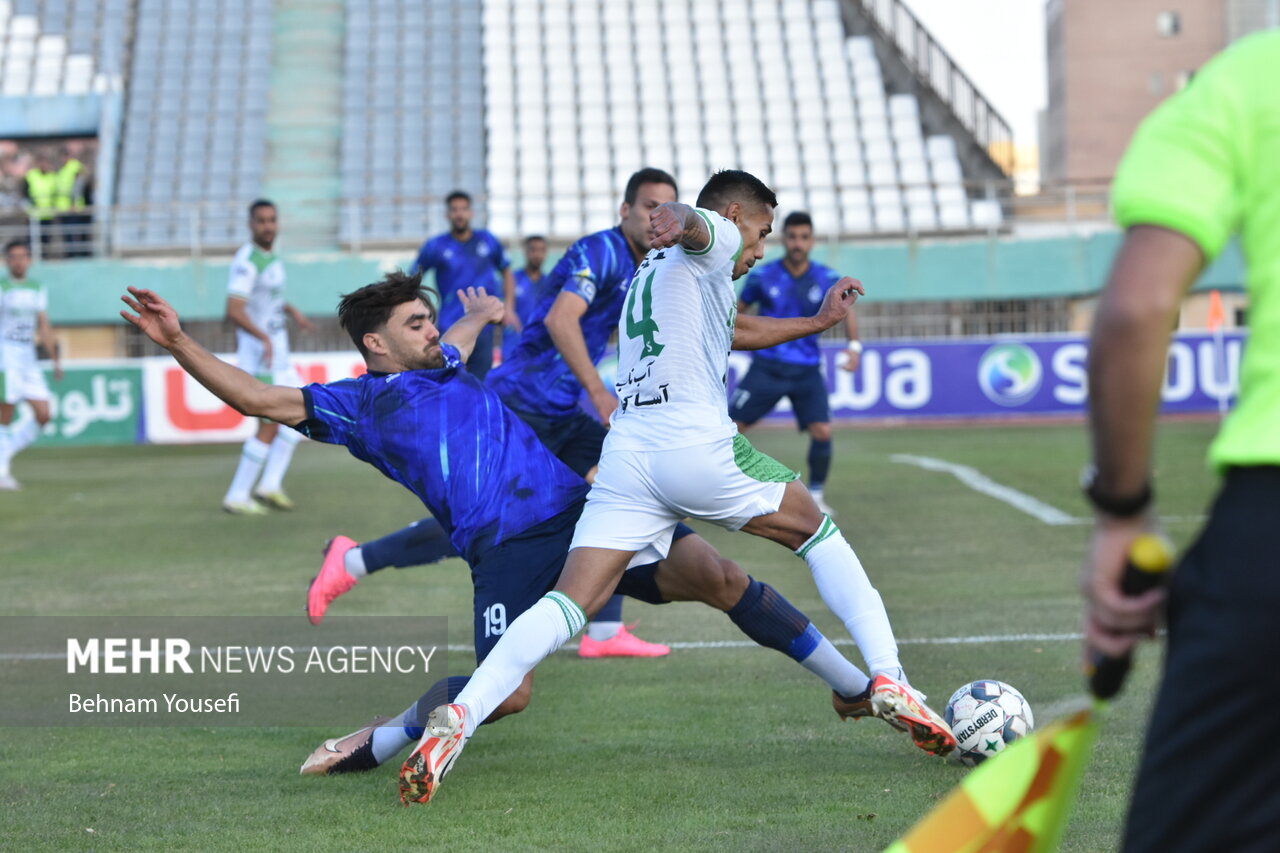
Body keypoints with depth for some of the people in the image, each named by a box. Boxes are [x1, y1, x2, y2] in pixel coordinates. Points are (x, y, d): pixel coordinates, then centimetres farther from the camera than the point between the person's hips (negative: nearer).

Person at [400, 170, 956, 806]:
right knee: (819, 535, 15)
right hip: (698, 448, -6)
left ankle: (458, 716, -27)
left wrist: (818, 322, 58)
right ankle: (888, 680, 5)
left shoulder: (652, 270, 34)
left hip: (625, 455, 6)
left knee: (568, 604, -7)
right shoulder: (712, 239, 9)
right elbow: (696, 222, -18)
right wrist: (679, 220, -42)